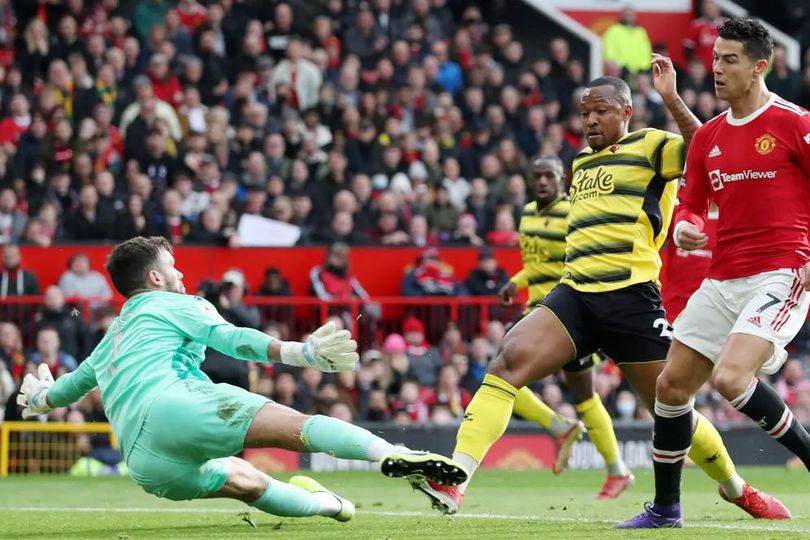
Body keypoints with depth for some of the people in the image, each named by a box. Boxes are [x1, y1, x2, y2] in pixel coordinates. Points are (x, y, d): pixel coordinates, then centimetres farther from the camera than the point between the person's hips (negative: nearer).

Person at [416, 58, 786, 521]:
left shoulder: (649, 146, 0)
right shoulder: (582, 161, 22)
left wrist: (672, 100, -25)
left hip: (630, 296, -5)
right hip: (575, 294, 5)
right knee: (508, 361, -20)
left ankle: (737, 488, 31)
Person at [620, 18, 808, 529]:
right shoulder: (707, 137, 12)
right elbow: (691, 205, 20)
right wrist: (686, 227, -3)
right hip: (722, 281, 8)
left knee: (731, 377, -27)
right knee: (672, 385, 6)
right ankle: (666, 508, 19)